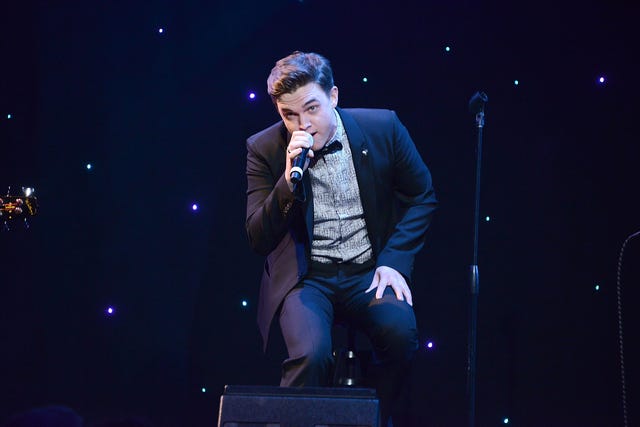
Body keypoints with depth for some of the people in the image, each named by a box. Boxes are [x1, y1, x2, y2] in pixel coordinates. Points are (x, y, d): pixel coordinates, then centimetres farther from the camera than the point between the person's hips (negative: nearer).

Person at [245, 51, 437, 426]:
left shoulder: (383, 128, -4)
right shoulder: (265, 149, -6)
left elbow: (422, 197, 8)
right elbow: (259, 240, -8)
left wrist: (394, 261, -5)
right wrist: (289, 180, -24)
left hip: (369, 271, 1)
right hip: (307, 278, -1)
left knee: (401, 332, -28)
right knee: (311, 353, -31)